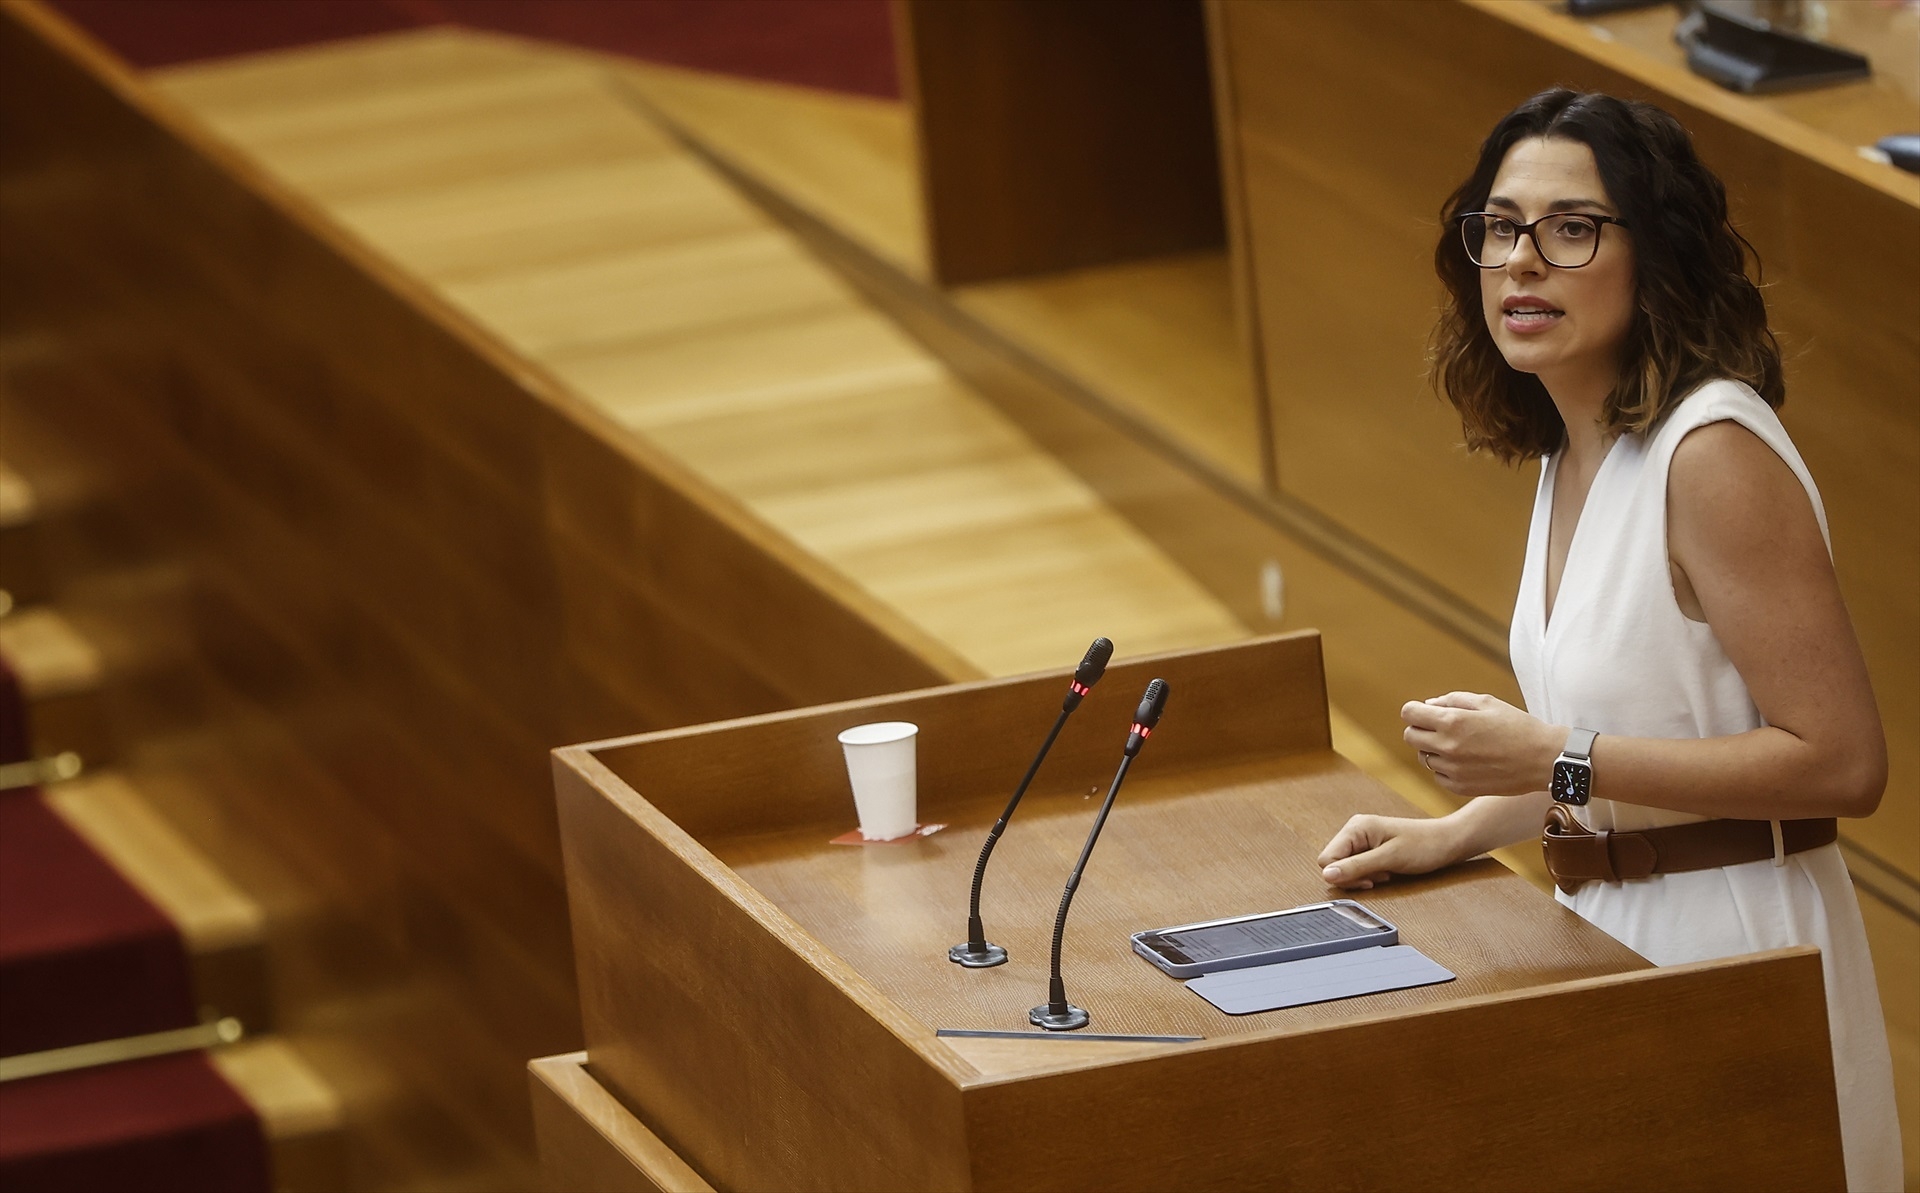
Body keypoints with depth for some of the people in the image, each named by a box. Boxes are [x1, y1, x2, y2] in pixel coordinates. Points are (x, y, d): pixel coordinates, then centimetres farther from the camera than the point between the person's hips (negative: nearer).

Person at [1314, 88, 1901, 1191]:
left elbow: (1841, 762, -23)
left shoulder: (1715, 454, -20)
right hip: (1612, 933, 9)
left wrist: (1555, 763, -22)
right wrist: (1456, 834, 10)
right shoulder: (1575, 448, 9)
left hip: (1727, 941, -9)